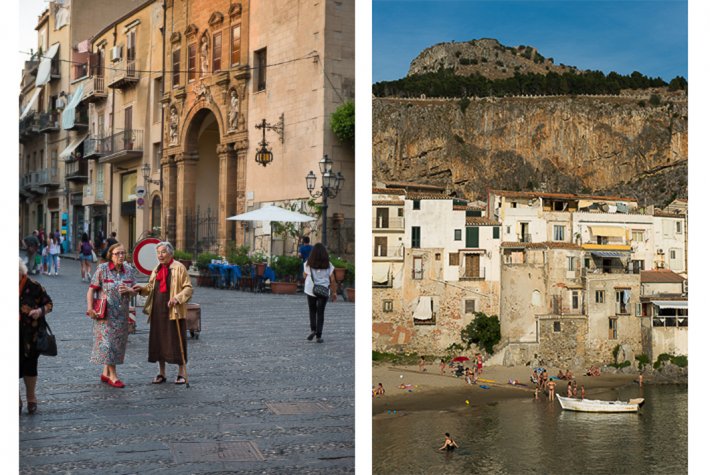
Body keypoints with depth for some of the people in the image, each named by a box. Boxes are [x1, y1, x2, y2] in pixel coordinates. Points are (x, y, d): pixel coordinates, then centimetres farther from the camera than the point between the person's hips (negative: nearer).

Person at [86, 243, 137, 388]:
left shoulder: (129, 270, 6)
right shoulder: (102, 269, -6)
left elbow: (135, 290, 11)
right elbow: (91, 290, -6)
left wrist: (128, 290, -12)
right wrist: (90, 308, -15)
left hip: (122, 314, 5)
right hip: (106, 313, -5)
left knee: (118, 342, 8)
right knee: (108, 341, -7)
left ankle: (106, 373, 21)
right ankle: (113, 376, -2)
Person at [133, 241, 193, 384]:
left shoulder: (179, 268, -5)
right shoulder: (156, 270, 15)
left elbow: (188, 288, -8)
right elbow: (151, 287, 22)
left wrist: (177, 298, -21)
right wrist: (142, 288, 3)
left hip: (174, 312, -6)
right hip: (157, 311, 6)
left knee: (176, 341, -2)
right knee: (158, 341, 8)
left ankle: (182, 373, 10)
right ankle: (161, 373, 19)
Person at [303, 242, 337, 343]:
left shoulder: (308, 264, -5)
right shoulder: (328, 265, -5)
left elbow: (304, 276, 6)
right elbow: (332, 280, -3)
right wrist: (333, 292, 6)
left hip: (311, 290, 0)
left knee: (312, 310, 19)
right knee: (320, 312, 7)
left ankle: (313, 330, 2)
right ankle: (318, 336, 3)